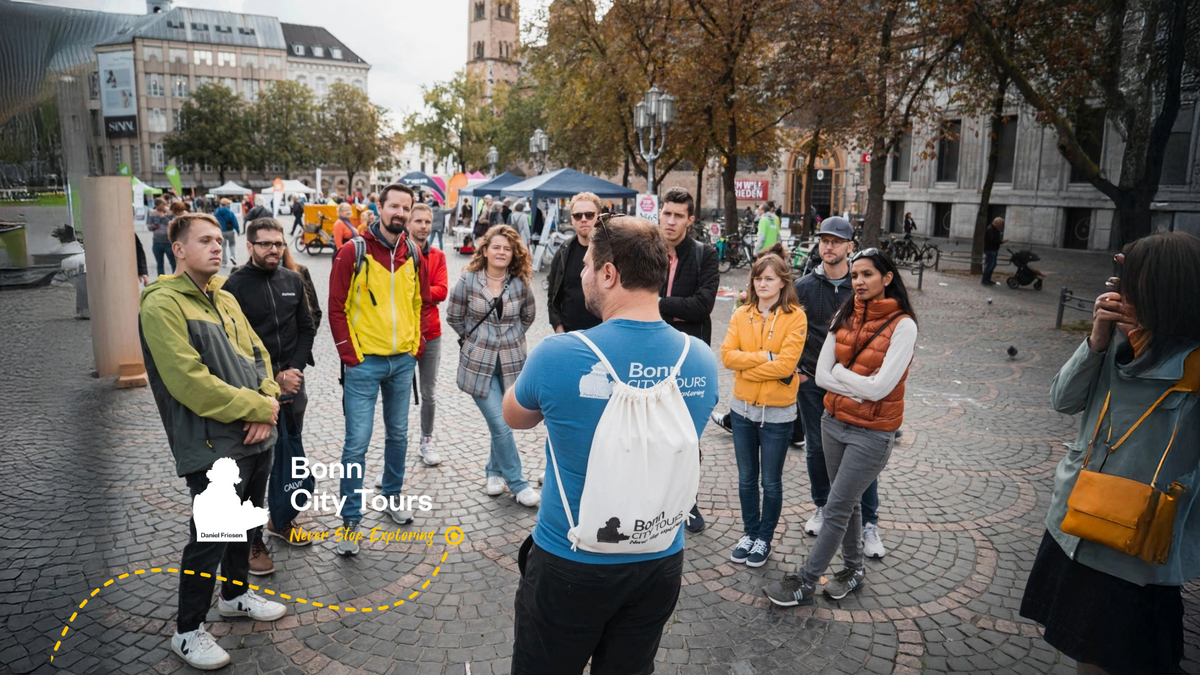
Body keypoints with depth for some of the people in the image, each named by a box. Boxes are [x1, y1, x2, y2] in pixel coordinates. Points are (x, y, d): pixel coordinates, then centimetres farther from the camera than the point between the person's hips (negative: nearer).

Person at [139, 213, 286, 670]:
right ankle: (188, 631, 20)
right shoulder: (162, 304, -14)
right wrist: (259, 408, -17)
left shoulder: (225, 300, 11)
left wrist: (267, 404, -8)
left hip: (255, 438, 8)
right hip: (212, 446, -8)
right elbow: (190, 383, -22)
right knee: (210, 536, 2)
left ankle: (235, 594, 43)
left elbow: (258, 356, 11)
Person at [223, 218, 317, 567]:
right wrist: (272, 378, -13)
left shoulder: (293, 280, 6)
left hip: (293, 386, 5)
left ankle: (281, 521, 35)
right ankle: (253, 540, 15)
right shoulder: (235, 286, -9)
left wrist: (295, 370, -5)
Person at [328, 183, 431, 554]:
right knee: (357, 442, -3)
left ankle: (393, 496, 37)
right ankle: (350, 520, 9)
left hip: (403, 361, 5)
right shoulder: (353, 252, -9)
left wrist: (417, 346, 7)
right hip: (364, 361, -4)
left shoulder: (414, 254, 4)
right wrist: (350, 354, -10)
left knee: (398, 433, 17)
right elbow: (336, 308, -8)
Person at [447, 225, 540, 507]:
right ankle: (518, 484, 8)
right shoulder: (468, 281, -7)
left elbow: (528, 316, 14)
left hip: (512, 363, 2)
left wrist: (512, 338, 9)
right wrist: (476, 339, 6)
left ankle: (494, 471, 34)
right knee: (500, 425, -5)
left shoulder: (521, 283, -2)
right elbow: (453, 317, 4)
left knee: (502, 422, 9)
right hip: (479, 363, -2)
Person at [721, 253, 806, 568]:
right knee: (746, 479, 16)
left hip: (777, 412, -3)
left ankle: (765, 538, 29)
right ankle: (749, 533, 33)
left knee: (770, 482, 11)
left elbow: (786, 364, -19)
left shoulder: (795, 317, -10)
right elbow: (727, 354, -9)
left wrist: (746, 367, -13)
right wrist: (765, 357, -18)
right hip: (743, 408, 4)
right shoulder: (741, 314, 1)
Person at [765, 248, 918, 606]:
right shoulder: (845, 317, 2)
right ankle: (854, 569, 36)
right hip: (833, 422, 6)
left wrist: (840, 372, -8)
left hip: (871, 432, -6)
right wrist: (860, 385, -14)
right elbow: (822, 375, -1)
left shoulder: (902, 325, -14)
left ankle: (805, 582, 12)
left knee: (836, 509, 1)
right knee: (848, 502, 19)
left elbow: (879, 388, -20)